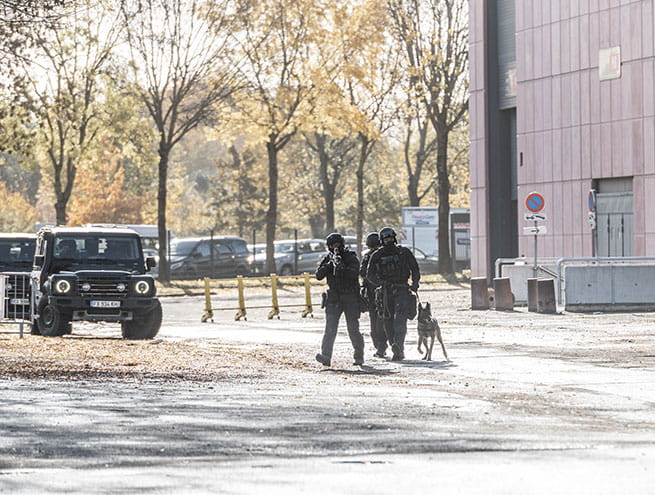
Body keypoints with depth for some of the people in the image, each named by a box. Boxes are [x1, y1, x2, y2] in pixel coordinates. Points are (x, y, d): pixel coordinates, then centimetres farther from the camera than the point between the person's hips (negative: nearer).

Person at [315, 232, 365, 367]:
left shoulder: (351, 258, -4)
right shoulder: (328, 258, 10)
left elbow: (354, 273, -20)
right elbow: (319, 275, 2)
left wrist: (341, 267, -31)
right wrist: (329, 265, -11)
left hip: (350, 298, -3)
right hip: (333, 298, 3)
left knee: (353, 329, 1)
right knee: (330, 328, -11)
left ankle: (359, 356, 17)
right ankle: (326, 356, -19)